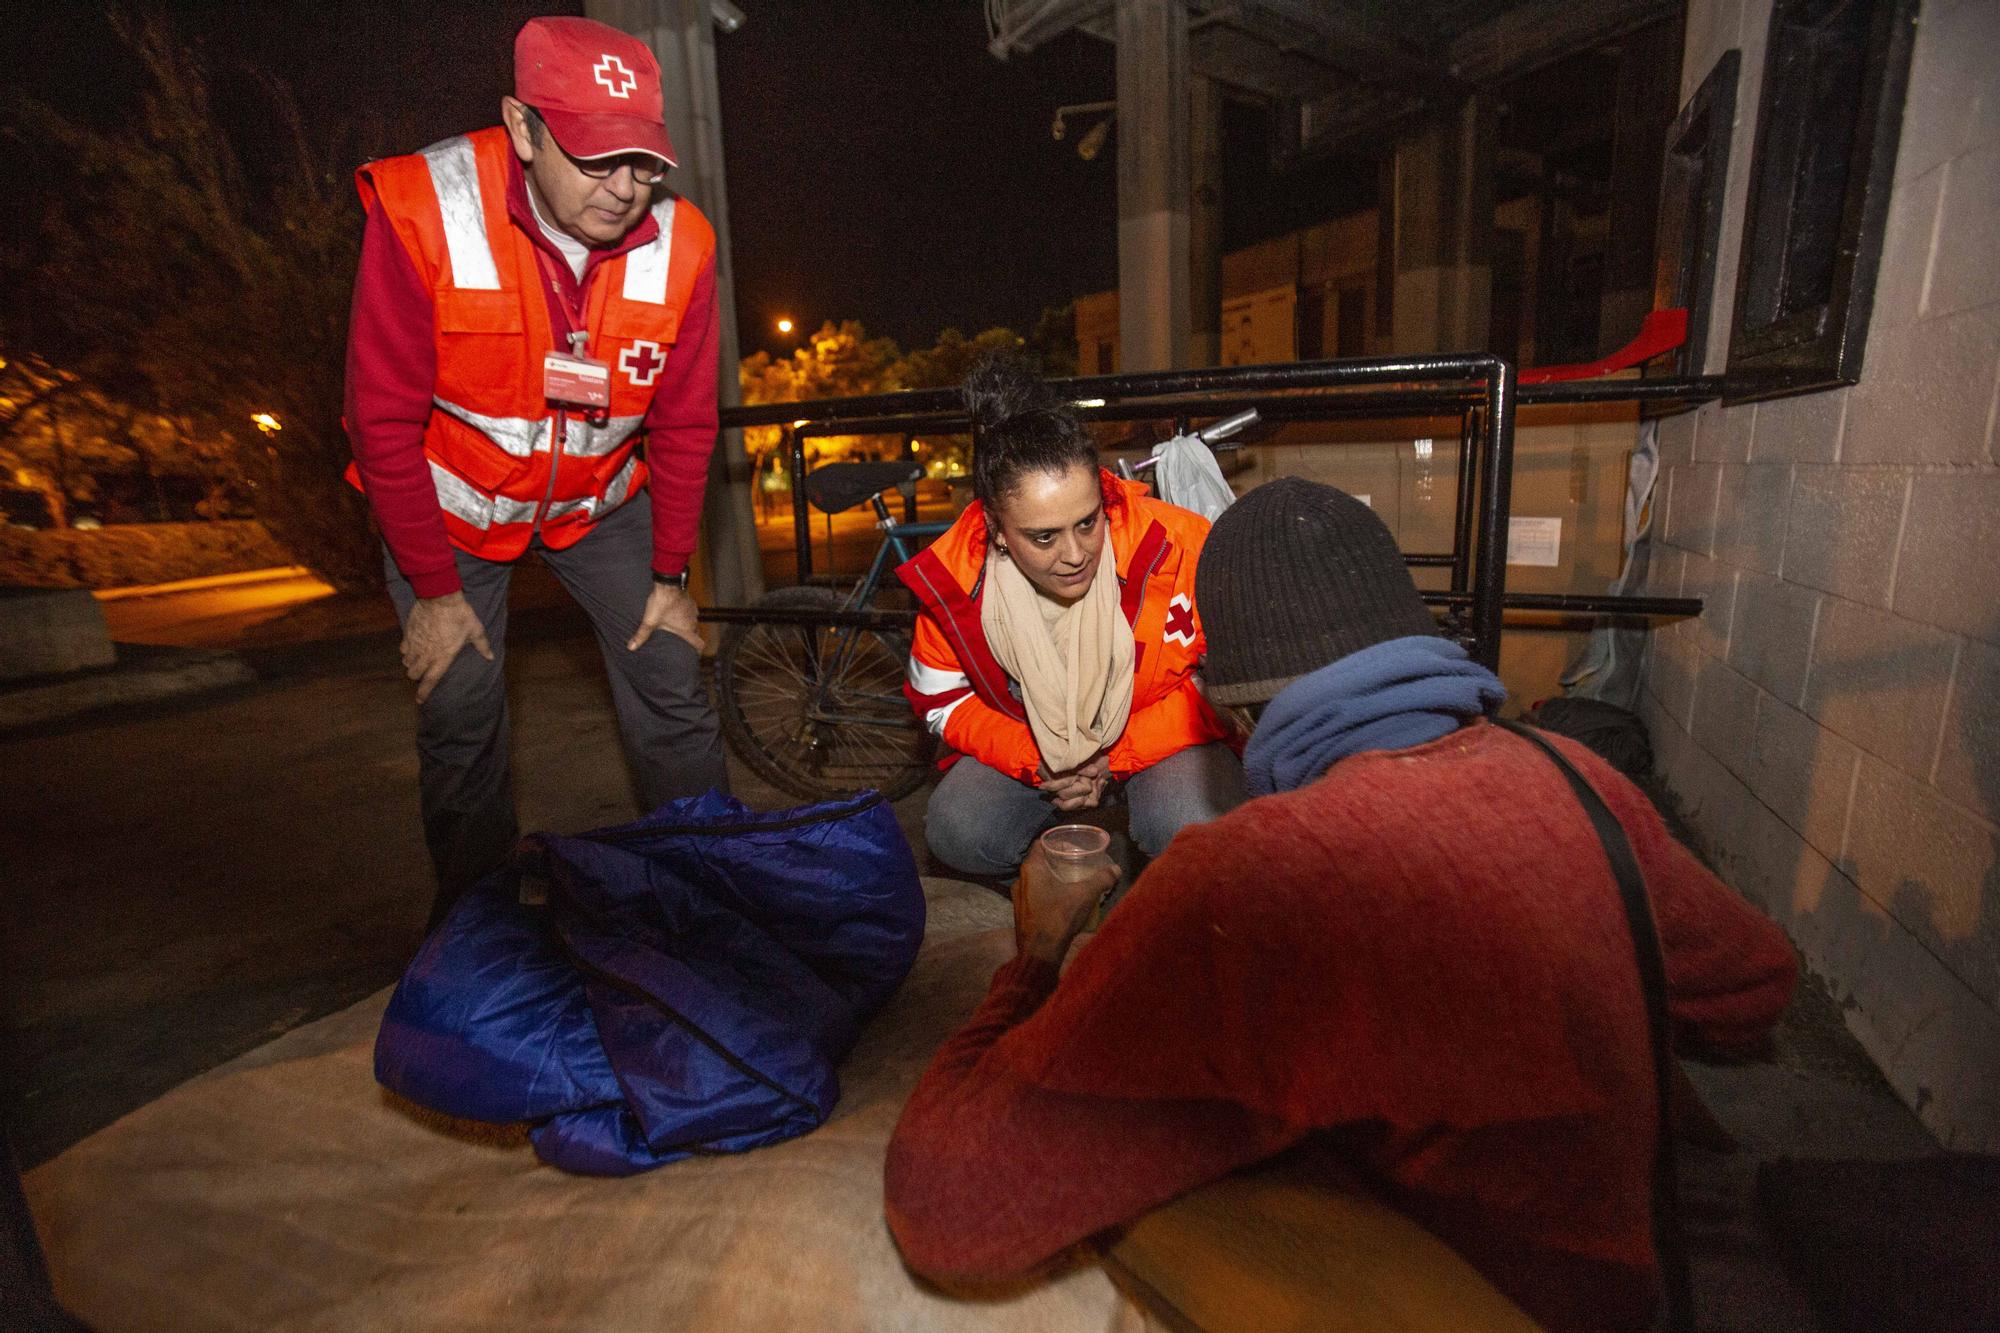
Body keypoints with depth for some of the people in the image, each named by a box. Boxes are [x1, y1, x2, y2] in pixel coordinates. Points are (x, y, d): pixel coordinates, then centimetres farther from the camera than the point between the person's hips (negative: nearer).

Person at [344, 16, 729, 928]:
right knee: (460, 721, 0)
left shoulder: (678, 245, -17)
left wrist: (670, 574, -4)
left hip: (599, 498, 2)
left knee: (671, 684, -2)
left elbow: (683, 426, -7)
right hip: (451, 502, -1)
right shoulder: (422, 213, -24)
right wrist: (433, 591, -15)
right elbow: (386, 422, -17)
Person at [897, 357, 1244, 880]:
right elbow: (942, 701, -3)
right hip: (1026, 749, 2)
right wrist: (1033, 761, -20)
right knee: (955, 833, -23)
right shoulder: (950, 577, -19)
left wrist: (1114, 757, -20)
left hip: (1159, 739, -1)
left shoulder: (1175, 545, -25)